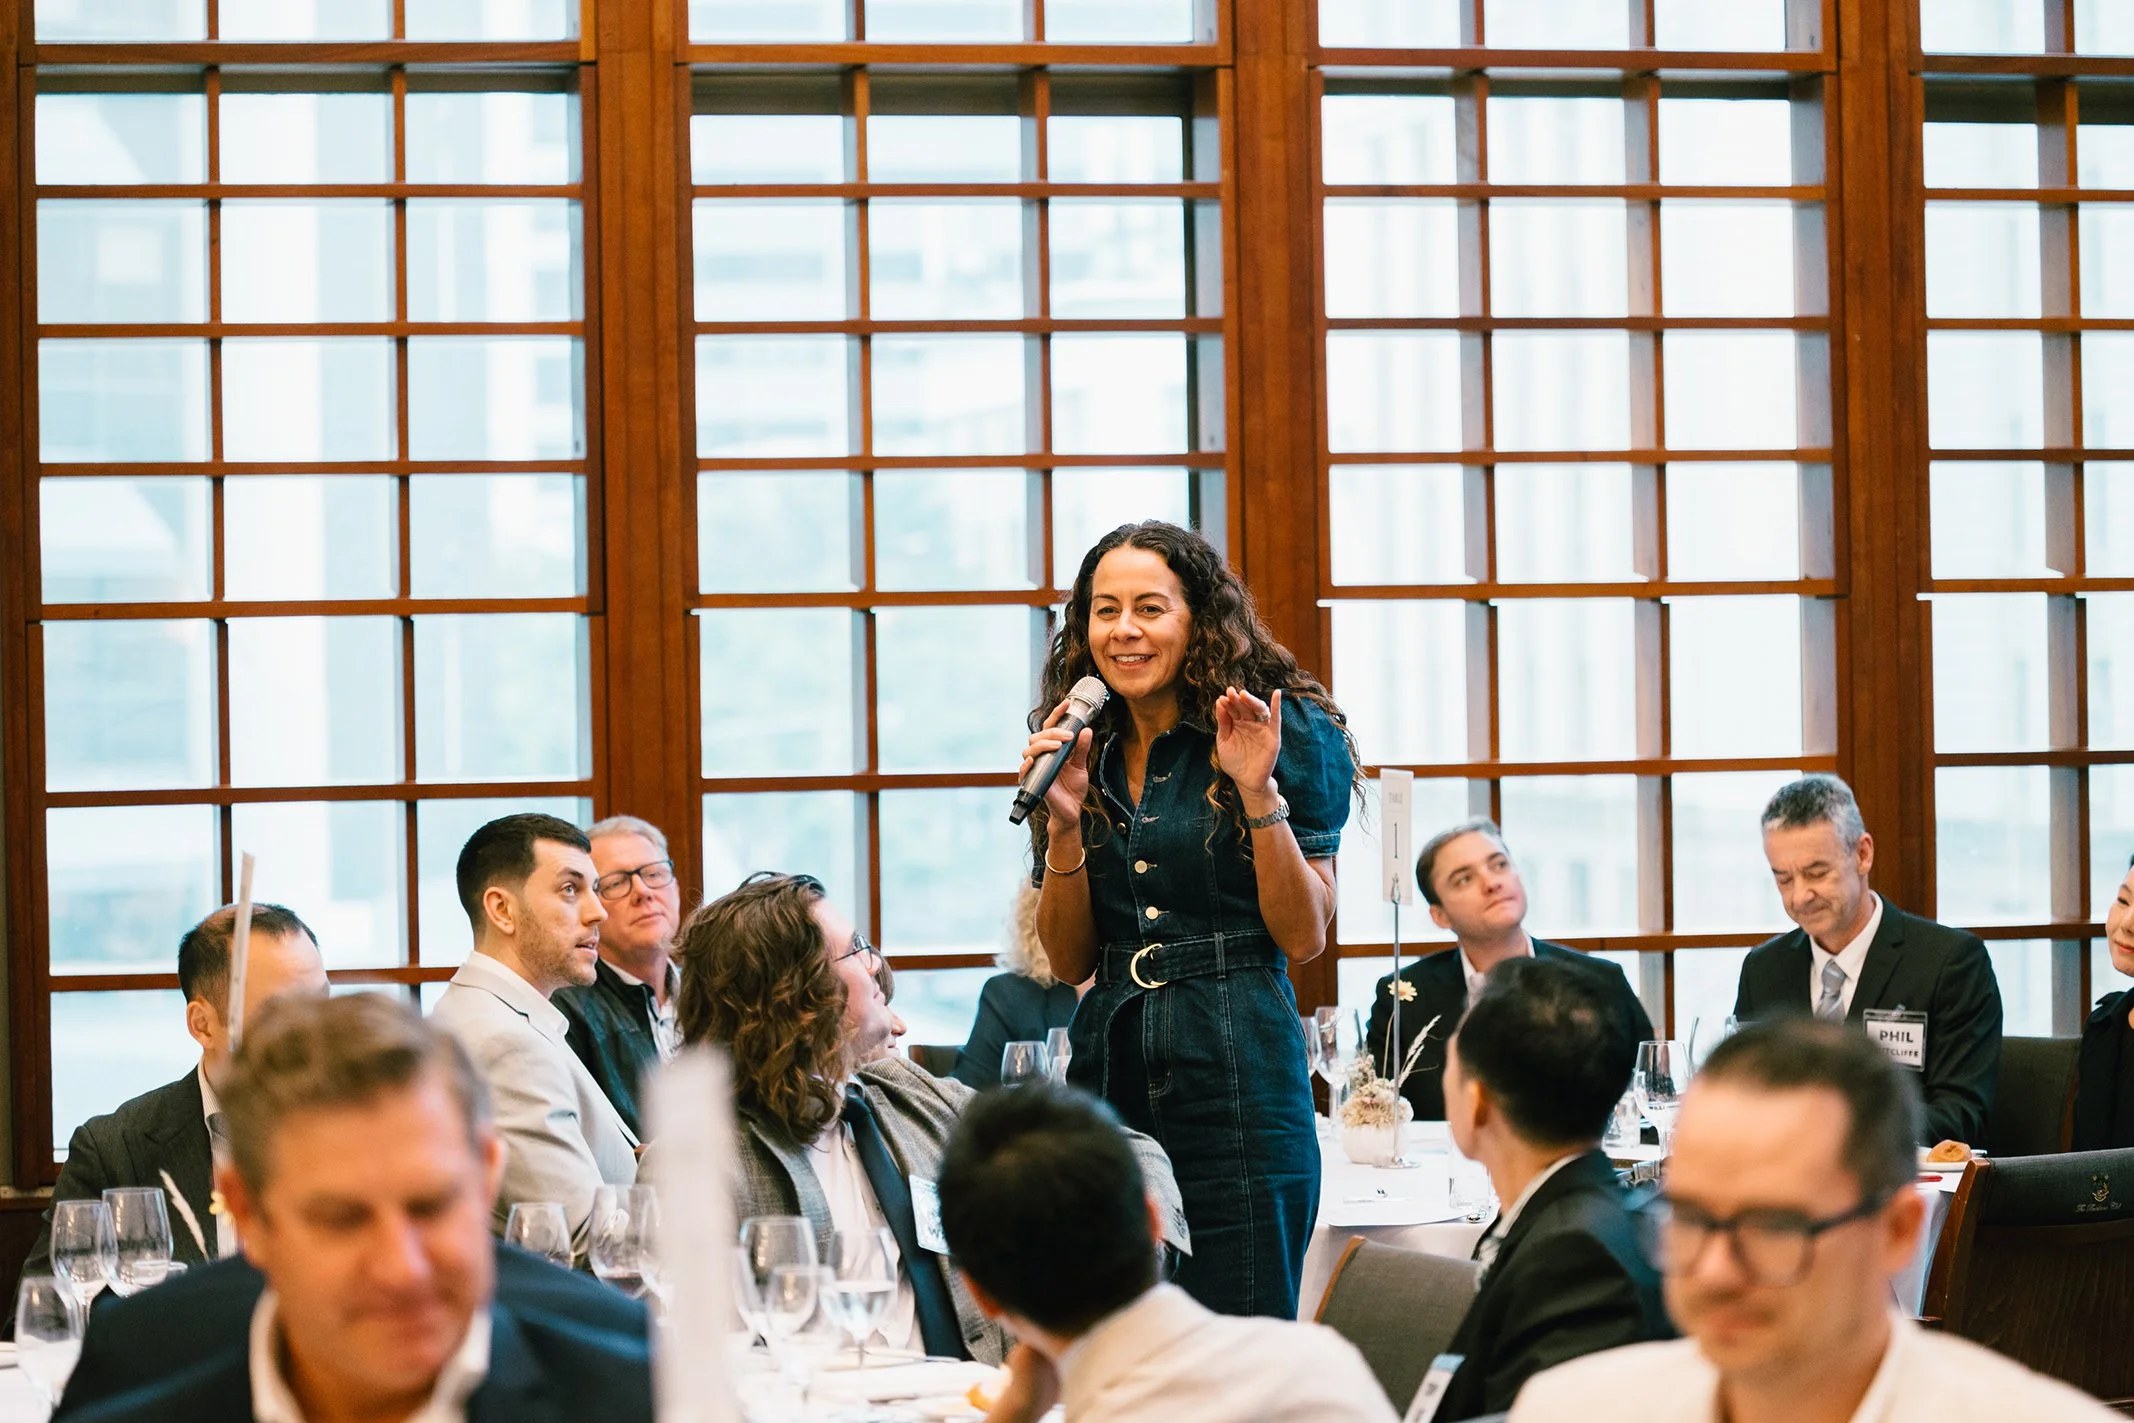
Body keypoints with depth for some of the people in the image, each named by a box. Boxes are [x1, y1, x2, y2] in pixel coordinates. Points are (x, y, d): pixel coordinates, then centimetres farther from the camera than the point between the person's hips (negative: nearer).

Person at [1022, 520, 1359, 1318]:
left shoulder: (1287, 734, -1)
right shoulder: (1082, 753, 11)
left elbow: (1305, 938, -4)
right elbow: (1069, 961, 10)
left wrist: (1260, 794, -14)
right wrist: (1065, 824, -3)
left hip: (1238, 1080, -4)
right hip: (1107, 1067, 4)